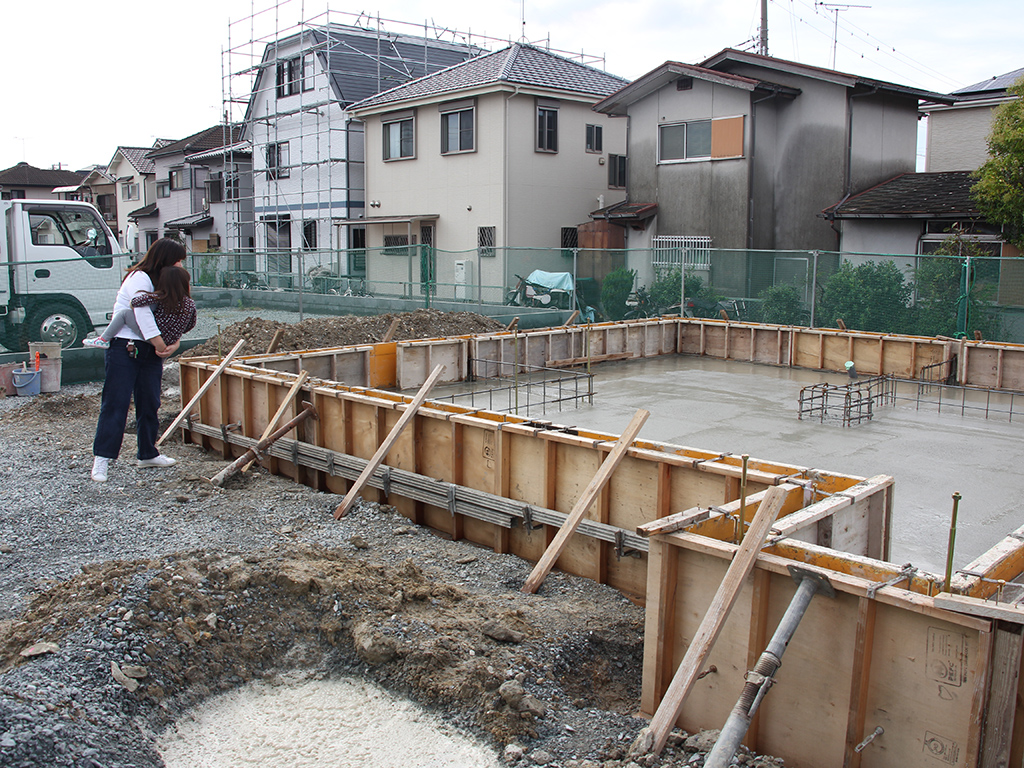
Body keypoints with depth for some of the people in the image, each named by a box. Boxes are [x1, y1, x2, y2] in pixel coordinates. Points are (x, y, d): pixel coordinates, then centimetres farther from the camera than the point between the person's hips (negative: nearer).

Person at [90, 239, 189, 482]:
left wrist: (175, 342, -8)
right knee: (115, 403, -7)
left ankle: (148, 453, 22)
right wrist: (161, 345, -22)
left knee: (150, 404, 10)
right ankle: (102, 458, -4)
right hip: (123, 347, -8)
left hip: (149, 351, 8)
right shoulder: (140, 279, -10)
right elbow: (142, 312, -24)